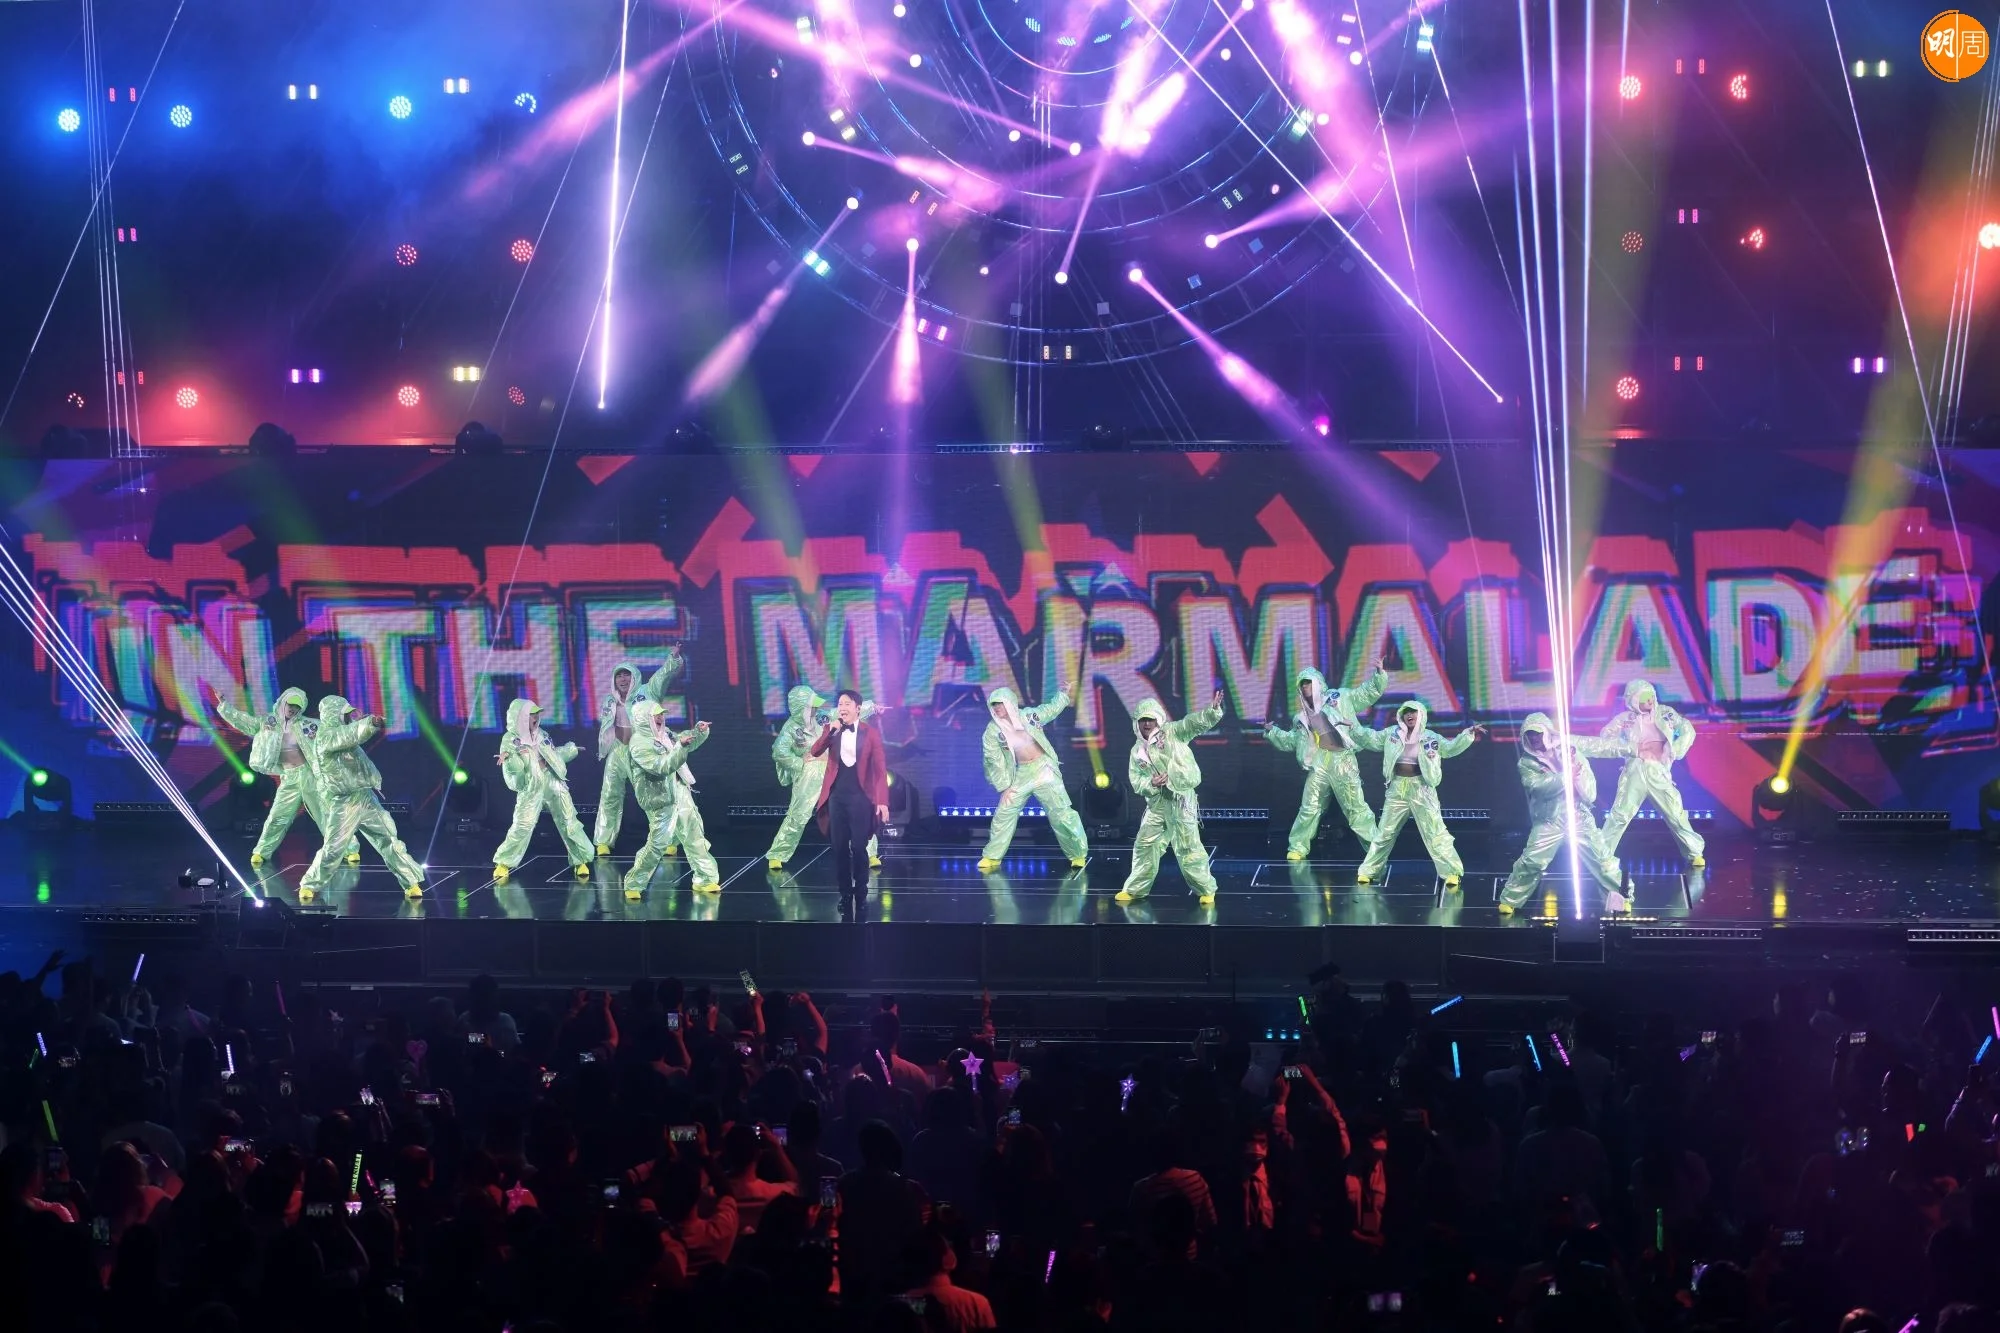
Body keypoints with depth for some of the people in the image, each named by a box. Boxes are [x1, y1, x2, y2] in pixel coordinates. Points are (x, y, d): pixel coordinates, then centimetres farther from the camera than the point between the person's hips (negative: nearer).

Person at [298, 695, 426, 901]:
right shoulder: (326, 737, -12)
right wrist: (371, 722, -41)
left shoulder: (340, 733, 17)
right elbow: (350, 734, -28)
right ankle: (310, 886, 12)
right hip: (344, 804, -8)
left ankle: (411, 883, 5)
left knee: (389, 841, 3)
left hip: (366, 799, 8)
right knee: (332, 849, -6)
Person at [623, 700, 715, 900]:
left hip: (681, 797, 8)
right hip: (660, 803, -8)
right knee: (657, 844, -7)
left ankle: (705, 879, 21)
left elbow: (689, 742, 23)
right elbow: (662, 767, -27)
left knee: (694, 838, 11)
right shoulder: (639, 744, -17)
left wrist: (699, 731, 3)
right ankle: (633, 885, 5)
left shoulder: (664, 734, 8)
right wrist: (680, 746, -33)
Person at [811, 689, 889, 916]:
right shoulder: (832, 730, 6)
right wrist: (829, 731, -21)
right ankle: (845, 892, 14)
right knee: (839, 847, 4)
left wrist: (882, 801, -11)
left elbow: (880, 769, -4)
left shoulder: (871, 733, -3)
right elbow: (815, 752, -9)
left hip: (860, 796, -3)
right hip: (836, 795, 3)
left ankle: (861, 894, 9)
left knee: (859, 847, -2)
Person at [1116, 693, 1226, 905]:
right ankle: (1135, 889, 25)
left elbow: (1195, 722, -14)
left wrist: (1213, 711, -33)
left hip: (1180, 799, -5)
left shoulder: (1172, 732, -1)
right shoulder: (1137, 751, 11)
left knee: (1188, 847, -5)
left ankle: (1206, 890, 7)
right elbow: (1135, 780, 8)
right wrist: (1150, 783, -13)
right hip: (1157, 803, 5)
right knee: (1145, 845, 11)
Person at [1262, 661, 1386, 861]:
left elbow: (1370, 692, 8)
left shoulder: (1341, 698, 9)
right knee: (1309, 807, 3)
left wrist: (1379, 674, -6)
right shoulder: (1302, 717, 21)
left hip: (1342, 761, -4)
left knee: (1355, 807, -2)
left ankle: (1375, 846, 3)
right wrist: (1272, 732, 15)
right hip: (1318, 765, 4)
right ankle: (1297, 848, 11)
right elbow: (1290, 741, 26)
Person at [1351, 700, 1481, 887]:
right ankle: (1368, 871, 21)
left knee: (1435, 833, -5)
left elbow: (1451, 747, -8)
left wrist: (1469, 734, -21)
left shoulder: (1430, 738, -3)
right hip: (1397, 789, 3)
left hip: (1421, 789, -3)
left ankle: (1451, 873, -1)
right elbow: (1371, 739, 10)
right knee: (1385, 832, 11)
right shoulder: (1392, 734, 5)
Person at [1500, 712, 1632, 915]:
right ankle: (1509, 901, 5)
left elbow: (1601, 746, 9)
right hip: (1549, 821, -1)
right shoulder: (1527, 763, -1)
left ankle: (1620, 899, 15)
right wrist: (1566, 776, -22)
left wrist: (1631, 749, 11)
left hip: (1579, 817, 1)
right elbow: (1538, 786, -17)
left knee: (1601, 858, 3)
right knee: (1531, 862, -8)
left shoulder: (1568, 744, 4)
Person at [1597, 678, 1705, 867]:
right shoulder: (1625, 719, 4)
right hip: (1635, 771, -2)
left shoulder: (1664, 713, 9)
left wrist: (1675, 751, -3)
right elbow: (1606, 737, -1)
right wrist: (1629, 748, -14)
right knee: (1620, 814, -8)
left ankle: (1694, 852, 14)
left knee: (1676, 814, 2)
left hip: (1659, 772, 2)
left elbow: (1687, 731, 11)